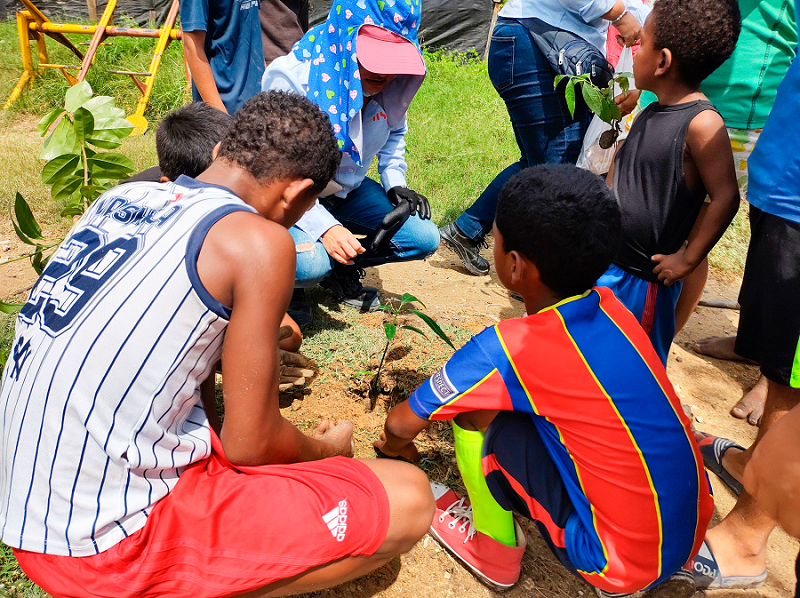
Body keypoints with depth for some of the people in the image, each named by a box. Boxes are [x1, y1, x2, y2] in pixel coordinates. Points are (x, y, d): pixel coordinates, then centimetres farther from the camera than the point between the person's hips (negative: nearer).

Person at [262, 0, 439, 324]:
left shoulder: (392, 82, -11)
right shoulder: (289, 78, -28)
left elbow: (395, 132, 12)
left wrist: (395, 183, -4)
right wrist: (323, 225, -38)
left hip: (349, 190, 6)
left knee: (425, 239, -8)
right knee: (311, 264, -34)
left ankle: (343, 270, 14)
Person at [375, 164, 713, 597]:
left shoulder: (507, 350, -22)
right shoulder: (609, 309, -4)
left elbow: (401, 424, -8)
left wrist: (395, 445, 16)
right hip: (693, 528, 7)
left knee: (472, 408, -9)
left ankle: (493, 548, 14)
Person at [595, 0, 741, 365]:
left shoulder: (701, 124, -19)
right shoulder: (652, 113, 5)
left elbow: (725, 198, -18)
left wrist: (688, 259, -15)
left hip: (647, 277, -7)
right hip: (608, 260, 7)